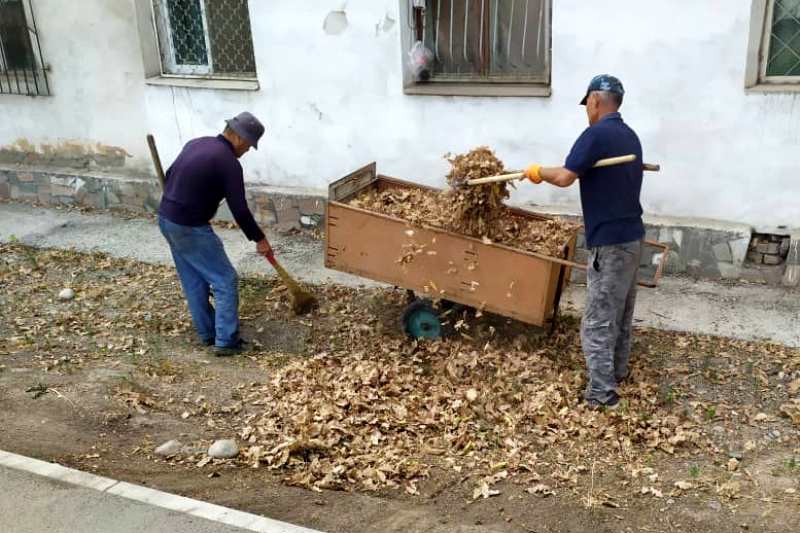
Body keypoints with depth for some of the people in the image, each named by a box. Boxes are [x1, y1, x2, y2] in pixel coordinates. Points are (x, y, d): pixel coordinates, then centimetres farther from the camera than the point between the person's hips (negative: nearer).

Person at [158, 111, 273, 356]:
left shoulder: (196, 143, 10)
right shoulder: (229, 163, -16)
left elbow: (169, 175, 21)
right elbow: (239, 209, -14)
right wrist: (259, 239, -2)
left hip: (166, 219, 9)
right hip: (190, 228, -9)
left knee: (193, 282, 19)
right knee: (226, 281, 1)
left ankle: (207, 334, 28)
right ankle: (226, 341, 1)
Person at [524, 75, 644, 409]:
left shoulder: (596, 134, -16)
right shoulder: (630, 136, 12)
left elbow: (565, 177, -22)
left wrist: (538, 172, -4)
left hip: (609, 240, -9)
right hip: (631, 234, 9)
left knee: (598, 319, -3)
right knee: (621, 312, 20)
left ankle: (602, 392, 1)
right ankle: (618, 371, 34)